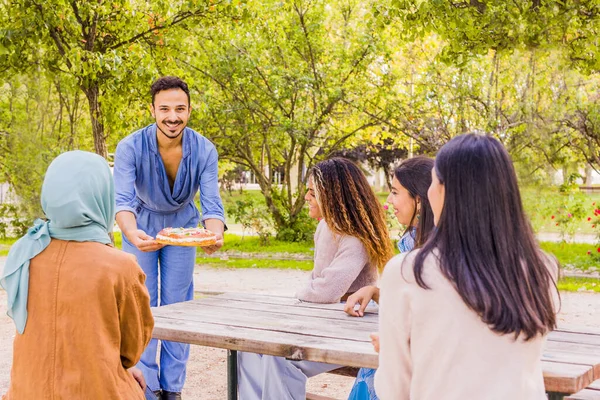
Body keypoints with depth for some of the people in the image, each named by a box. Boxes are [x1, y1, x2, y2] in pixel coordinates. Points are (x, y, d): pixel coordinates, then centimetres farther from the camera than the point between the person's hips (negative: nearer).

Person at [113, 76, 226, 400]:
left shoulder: (204, 150, -24)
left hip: (182, 226, 1)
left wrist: (215, 235, -50)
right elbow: (122, 200, -36)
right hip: (141, 226, -1)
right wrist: (131, 233, -58)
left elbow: (211, 203, -27)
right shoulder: (130, 148, -28)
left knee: (177, 306, 4)